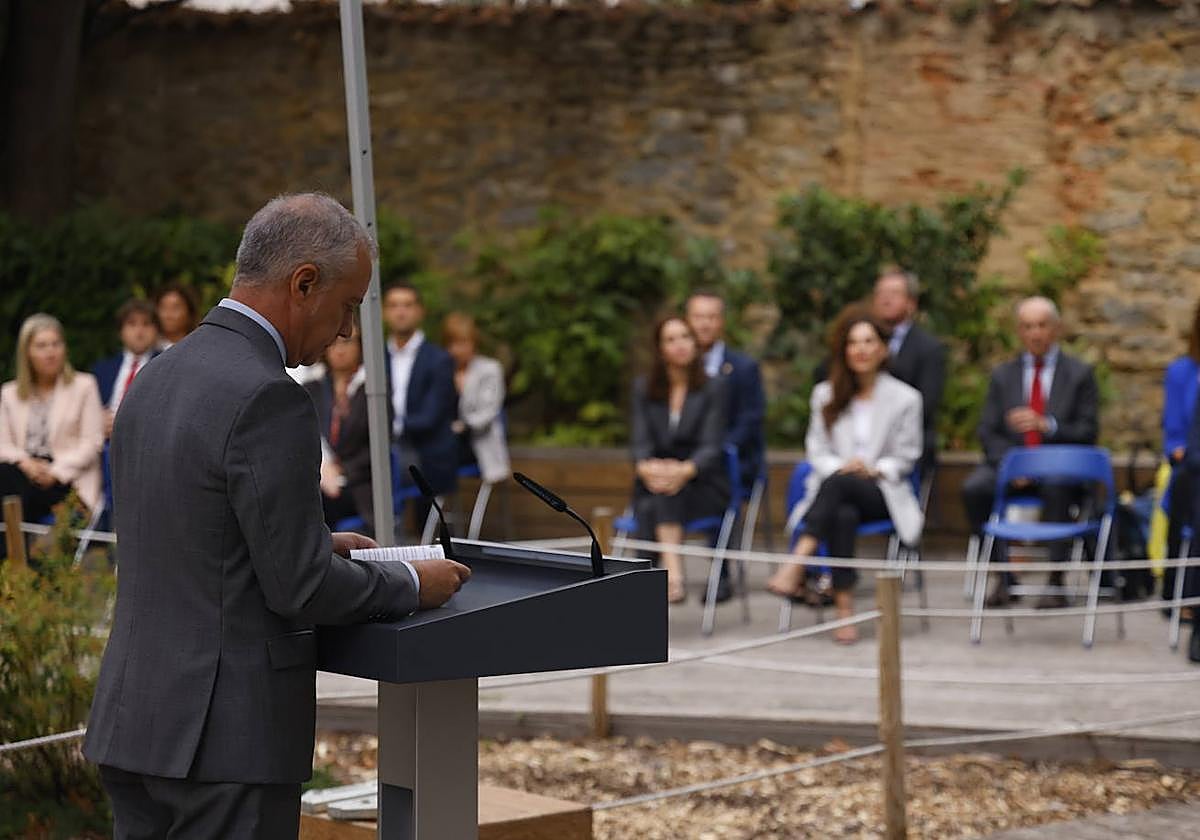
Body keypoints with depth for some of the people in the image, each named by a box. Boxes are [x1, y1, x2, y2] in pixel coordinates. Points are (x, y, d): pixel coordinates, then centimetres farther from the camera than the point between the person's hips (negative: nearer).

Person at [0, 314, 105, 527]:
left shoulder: (83, 386, 11)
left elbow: (93, 442, 1)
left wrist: (56, 471, -13)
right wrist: (24, 462, -13)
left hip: (68, 478, -3)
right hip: (25, 469, 3)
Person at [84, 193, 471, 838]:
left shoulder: (156, 378, 11)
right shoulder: (267, 399, -17)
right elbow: (300, 588, -16)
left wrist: (316, 545, 20)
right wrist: (412, 585, 0)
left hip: (131, 719, 9)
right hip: (228, 736, -9)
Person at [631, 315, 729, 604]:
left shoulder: (713, 388, 5)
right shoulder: (644, 389, 12)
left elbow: (711, 447, -5)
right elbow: (641, 443, 2)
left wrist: (686, 470, -27)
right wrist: (646, 467, -23)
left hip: (702, 485, -2)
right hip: (654, 484, 2)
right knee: (647, 508, -35)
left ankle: (673, 575, -51)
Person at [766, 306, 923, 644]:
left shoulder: (905, 398, 7)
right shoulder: (825, 395, 14)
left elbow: (906, 456, 6)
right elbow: (817, 450, 10)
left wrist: (875, 470, -13)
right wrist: (840, 465, -11)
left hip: (882, 493, -2)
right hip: (836, 493, 2)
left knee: (838, 483, -38)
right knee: (843, 515, -38)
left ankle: (797, 563, -52)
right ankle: (844, 607, -44)